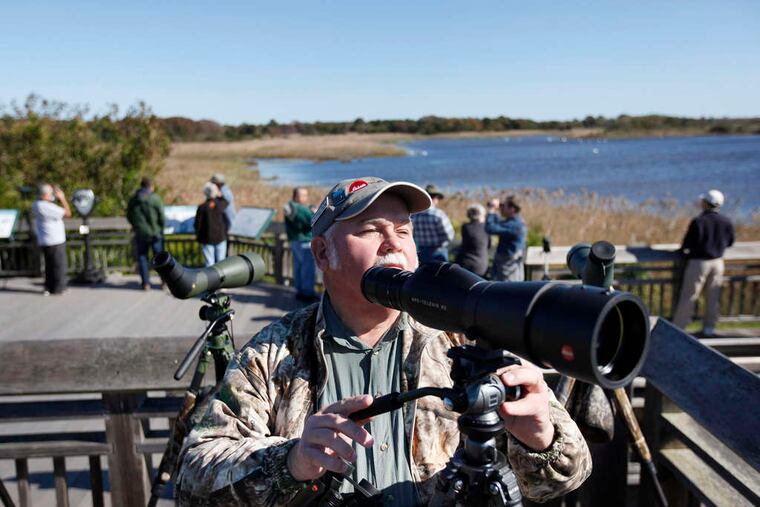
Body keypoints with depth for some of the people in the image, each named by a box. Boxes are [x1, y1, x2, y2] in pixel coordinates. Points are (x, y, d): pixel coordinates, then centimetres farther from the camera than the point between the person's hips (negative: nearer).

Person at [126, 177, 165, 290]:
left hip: (140, 233, 3)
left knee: (142, 258, 8)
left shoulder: (133, 200, 5)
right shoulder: (155, 198, -8)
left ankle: (146, 283, 6)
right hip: (155, 233, -3)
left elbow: (129, 217, 10)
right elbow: (161, 216, -9)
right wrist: (161, 229, 6)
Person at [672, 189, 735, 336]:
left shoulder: (698, 221, -18)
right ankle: (709, 327, 21)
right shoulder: (726, 222, -1)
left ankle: (677, 327, 5)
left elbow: (688, 243, -17)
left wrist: (683, 250, 3)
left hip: (699, 262, -5)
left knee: (688, 296, 1)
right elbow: (730, 242, 11)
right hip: (717, 262, 5)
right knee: (713, 297, 14)